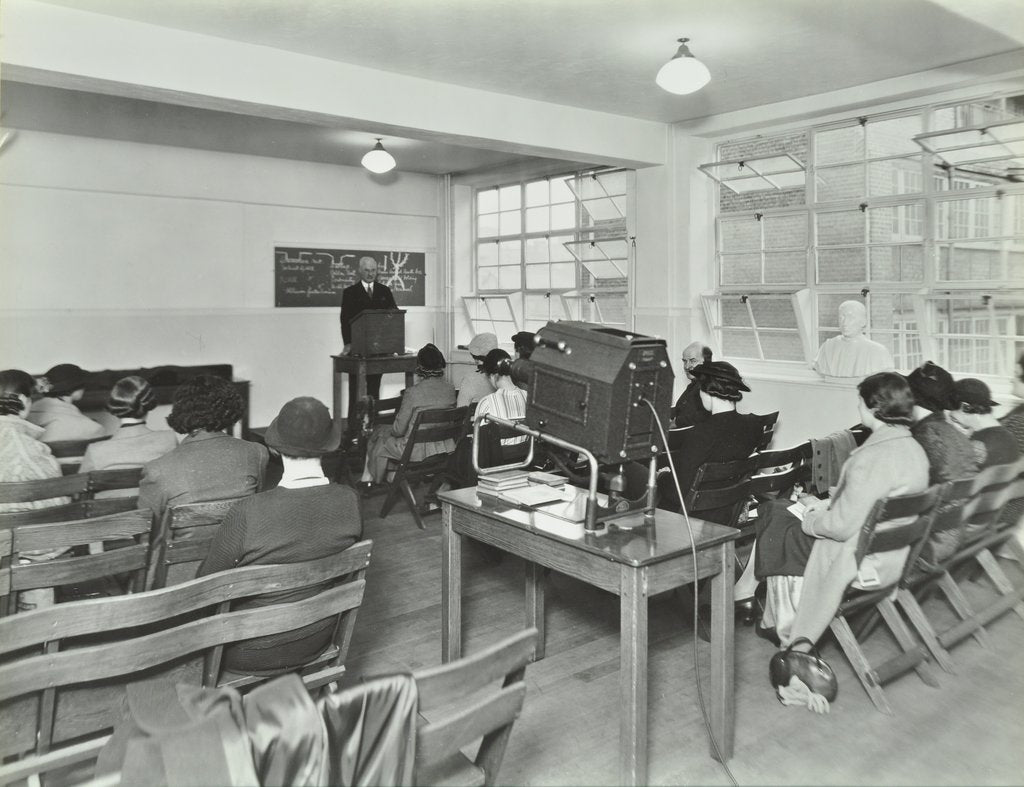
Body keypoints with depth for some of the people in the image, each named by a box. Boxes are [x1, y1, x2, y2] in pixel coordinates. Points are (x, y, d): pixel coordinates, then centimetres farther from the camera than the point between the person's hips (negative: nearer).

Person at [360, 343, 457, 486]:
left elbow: (399, 430, -13)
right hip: (444, 448, 6)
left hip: (418, 450, -6)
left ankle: (369, 478, 42)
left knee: (379, 433, 23)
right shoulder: (450, 389, -5)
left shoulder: (413, 392, -21)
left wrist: (392, 430, 11)